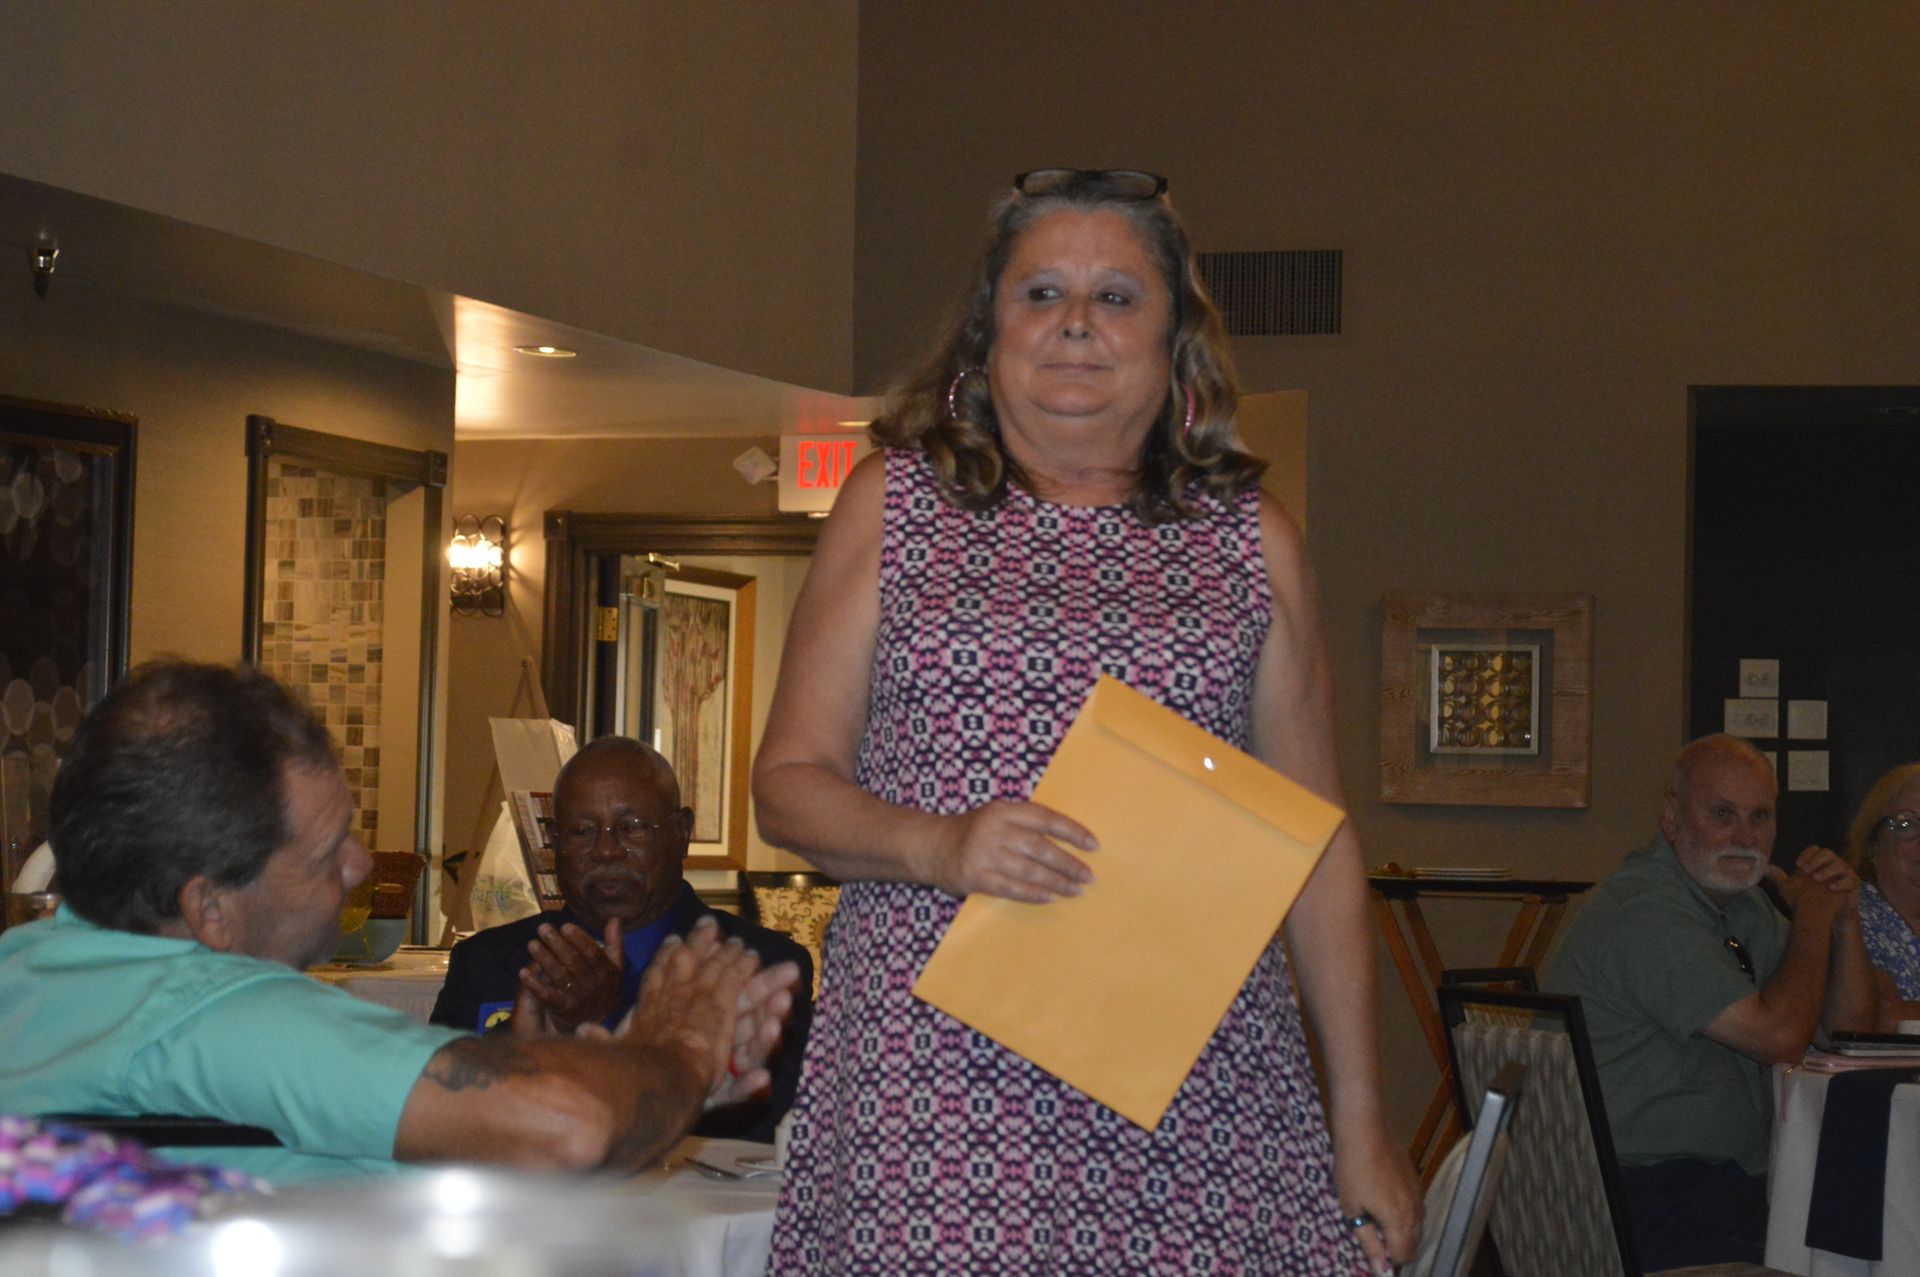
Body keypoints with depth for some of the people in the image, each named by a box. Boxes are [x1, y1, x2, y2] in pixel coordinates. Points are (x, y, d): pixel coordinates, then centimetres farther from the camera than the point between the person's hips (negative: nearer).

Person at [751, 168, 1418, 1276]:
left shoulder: (1250, 540, 10)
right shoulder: (894, 502, 8)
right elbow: (788, 782, 8)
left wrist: (1361, 1121, 8)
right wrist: (938, 846, -13)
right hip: (929, 1075, -1)